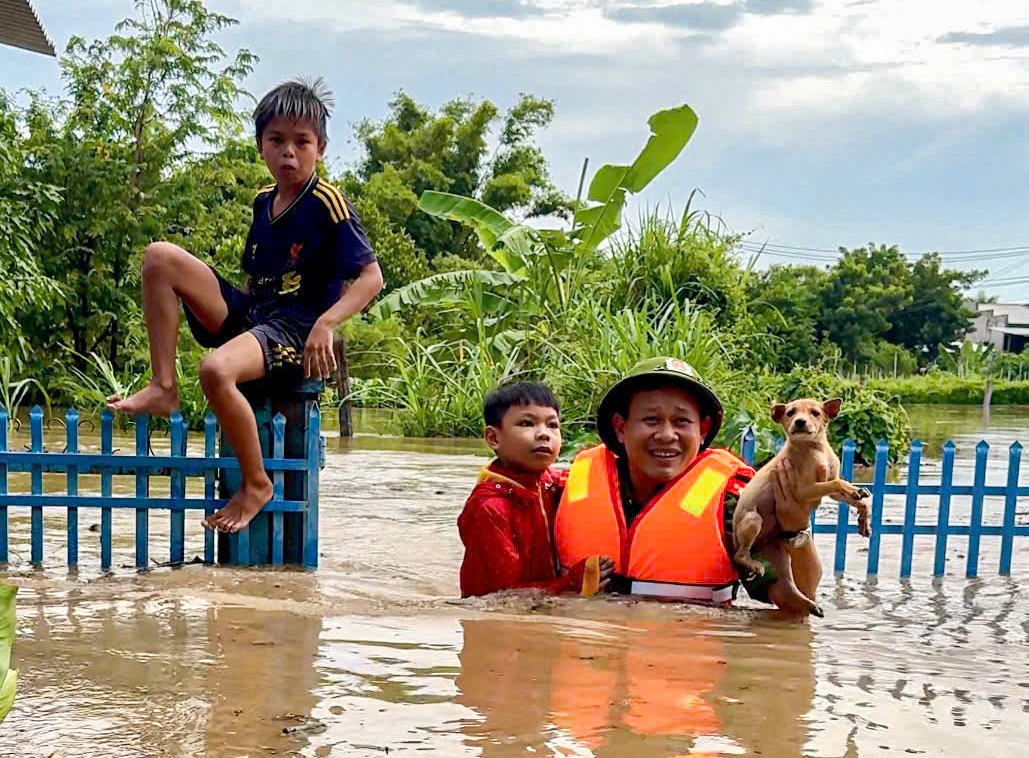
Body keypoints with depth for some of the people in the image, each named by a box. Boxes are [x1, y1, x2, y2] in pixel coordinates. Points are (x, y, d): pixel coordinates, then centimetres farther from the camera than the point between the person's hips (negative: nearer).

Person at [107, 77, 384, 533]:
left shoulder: (327, 202, -9)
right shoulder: (264, 201, 14)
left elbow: (371, 277, -14)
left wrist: (325, 324, -25)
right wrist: (239, 308, 9)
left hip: (294, 330, -8)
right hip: (248, 314, 8)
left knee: (217, 370, -37)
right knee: (160, 257, -4)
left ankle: (256, 484, -14)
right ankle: (163, 388, -6)